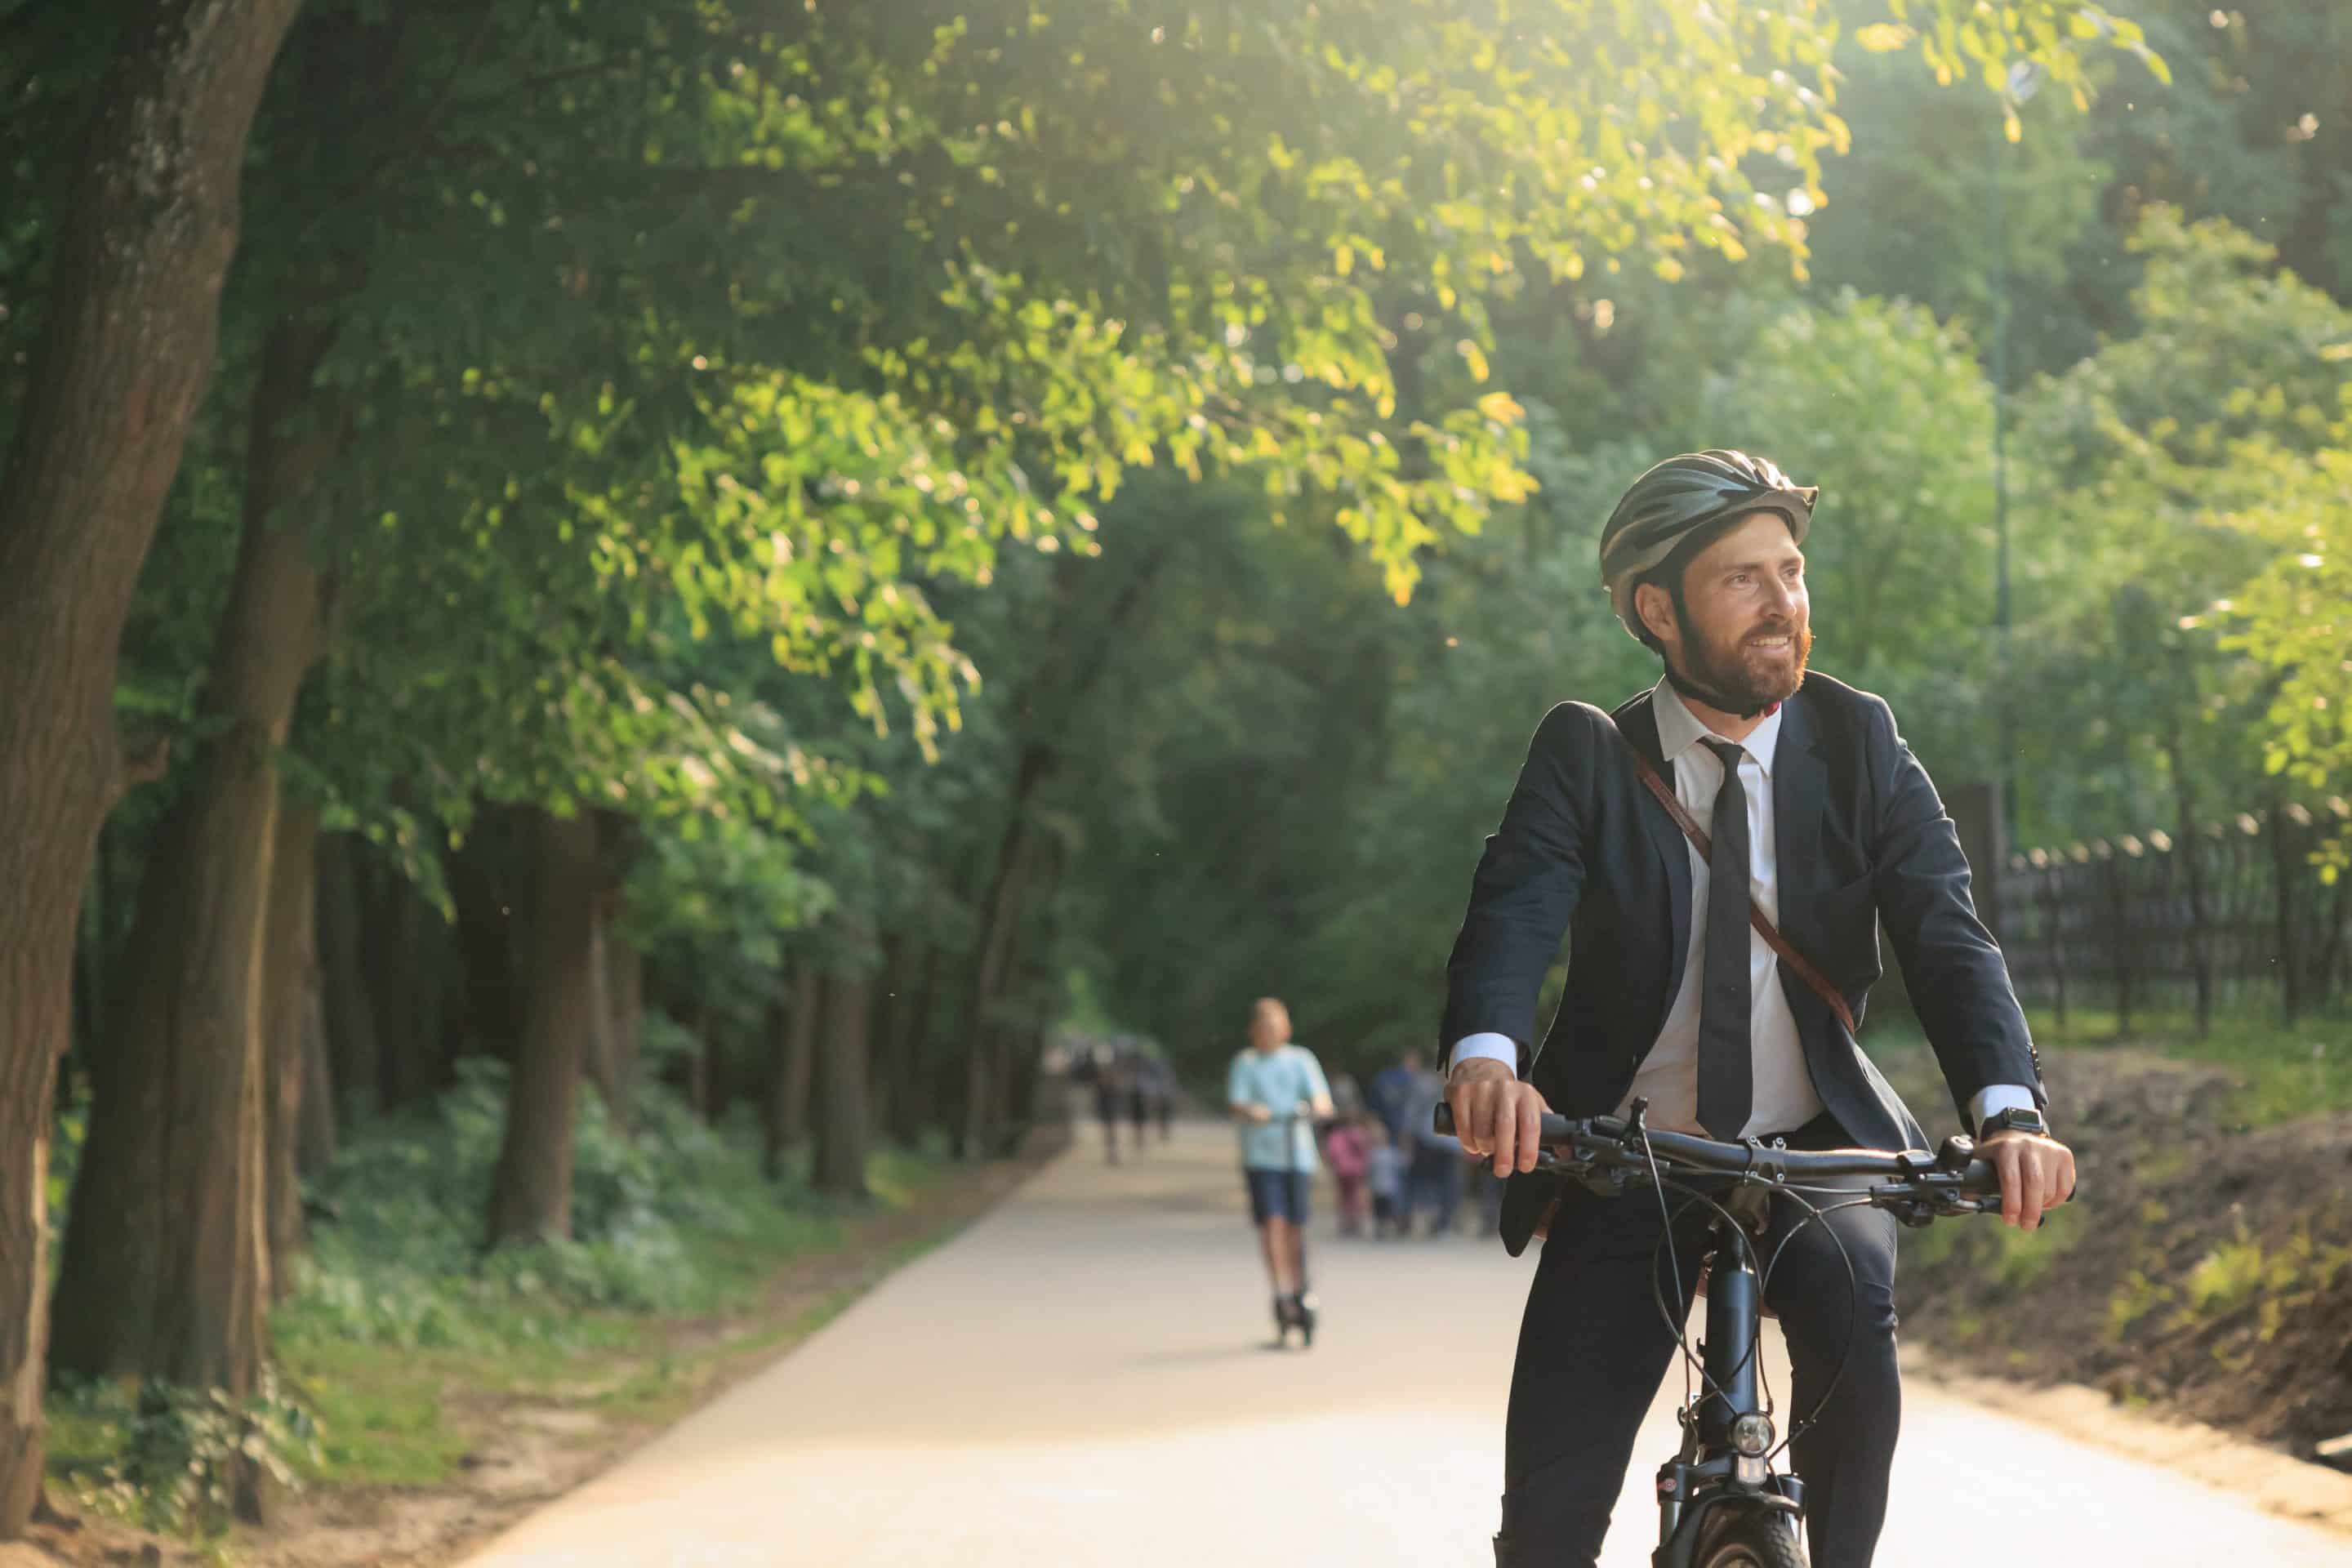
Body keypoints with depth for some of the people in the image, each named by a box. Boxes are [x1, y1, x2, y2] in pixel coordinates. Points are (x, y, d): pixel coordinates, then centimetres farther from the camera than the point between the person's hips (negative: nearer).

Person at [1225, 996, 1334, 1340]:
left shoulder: (1301, 1060, 9)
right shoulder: (1244, 1063, 4)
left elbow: (1323, 1100, -2)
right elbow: (1236, 1104, -8)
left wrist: (1316, 1105, -26)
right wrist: (1252, 1112, -31)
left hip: (1297, 1154, 2)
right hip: (1261, 1154, -2)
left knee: (1296, 1225, 5)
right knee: (1271, 1222, -14)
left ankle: (1301, 1292, 23)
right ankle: (1281, 1294, -11)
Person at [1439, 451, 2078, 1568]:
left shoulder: (1859, 744, -2)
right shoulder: (1584, 754, -4)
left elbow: (1945, 934, -12)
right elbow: (1512, 917, -19)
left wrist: (2009, 1106, -32)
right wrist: (1486, 1056, -42)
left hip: (1816, 1152, 0)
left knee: (1852, 1313, -33)